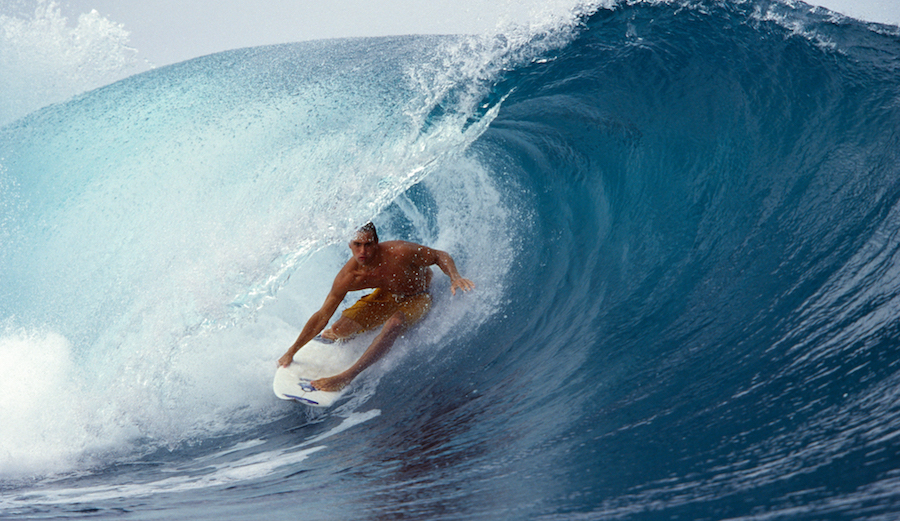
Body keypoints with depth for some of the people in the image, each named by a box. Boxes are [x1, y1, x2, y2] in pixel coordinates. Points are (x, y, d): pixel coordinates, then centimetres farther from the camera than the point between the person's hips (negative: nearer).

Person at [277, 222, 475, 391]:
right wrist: (291, 352, -16)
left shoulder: (399, 253, -36)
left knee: (393, 326, -35)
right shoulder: (348, 278, -26)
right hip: (387, 295, 4)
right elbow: (322, 316, -17)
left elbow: (440, 256, -19)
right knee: (339, 330, -11)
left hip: (417, 298, -4)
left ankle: (347, 376, -31)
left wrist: (454, 276, -41)